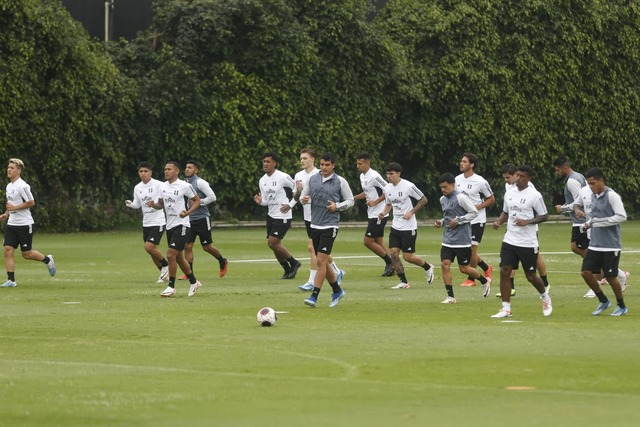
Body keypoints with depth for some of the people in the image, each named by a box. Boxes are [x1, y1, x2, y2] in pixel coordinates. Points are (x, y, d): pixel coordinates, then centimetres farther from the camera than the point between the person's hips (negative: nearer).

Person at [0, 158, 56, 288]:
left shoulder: (22, 186, -15)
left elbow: (31, 203, -17)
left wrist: (14, 208, -18)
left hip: (24, 224, -8)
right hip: (11, 223, 8)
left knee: (26, 254, 0)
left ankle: (47, 260, 27)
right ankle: (11, 280, -4)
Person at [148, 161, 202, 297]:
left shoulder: (184, 186, -11)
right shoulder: (163, 186, 9)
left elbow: (197, 200, -3)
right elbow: (161, 204, 20)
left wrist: (188, 212, -19)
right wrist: (153, 205, -3)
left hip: (181, 225, -8)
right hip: (170, 225, 8)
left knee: (170, 254, -15)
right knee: (179, 258, 14)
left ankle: (171, 286, -7)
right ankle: (194, 282, 30)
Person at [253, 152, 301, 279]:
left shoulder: (283, 177, -13)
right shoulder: (263, 180, 7)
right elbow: (266, 200, 13)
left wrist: (290, 204, -11)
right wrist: (260, 201, -9)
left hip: (283, 216, -8)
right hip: (271, 215, 8)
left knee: (273, 242, -15)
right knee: (271, 244, 8)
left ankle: (293, 262, 5)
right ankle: (288, 271, 21)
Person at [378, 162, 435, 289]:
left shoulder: (408, 186, -15)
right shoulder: (387, 188, 4)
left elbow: (423, 200, -6)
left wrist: (411, 212, -15)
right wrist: (383, 213, 0)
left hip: (408, 227, -6)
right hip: (395, 226, 6)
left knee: (407, 256, -4)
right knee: (394, 253, -5)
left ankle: (428, 267, 24)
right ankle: (403, 282, 5)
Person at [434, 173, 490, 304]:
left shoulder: (461, 198, -12)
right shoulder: (443, 200, 11)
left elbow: (474, 212, -12)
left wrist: (458, 220, -17)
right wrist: (441, 222, 4)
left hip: (462, 240, -6)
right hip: (448, 239, 6)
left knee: (464, 268, 2)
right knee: (445, 264, -7)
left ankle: (485, 281, 30)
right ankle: (450, 296, 0)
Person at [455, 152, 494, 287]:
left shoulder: (480, 182, -12)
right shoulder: (458, 179, 5)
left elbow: (491, 199, -4)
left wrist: (478, 207, -17)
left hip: (476, 220, -6)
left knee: (472, 249, -7)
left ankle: (471, 279, 6)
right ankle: (486, 268, 30)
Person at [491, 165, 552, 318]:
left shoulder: (535, 196, -9)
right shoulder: (509, 194, 8)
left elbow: (544, 216, -6)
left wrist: (527, 222, -20)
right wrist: (499, 221, 0)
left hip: (528, 243, -5)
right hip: (509, 241, 5)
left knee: (530, 276, 5)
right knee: (504, 271, -7)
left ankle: (545, 297, 35)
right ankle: (506, 308, -2)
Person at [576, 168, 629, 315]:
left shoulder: (611, 196, -14)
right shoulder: (594, 196, 10)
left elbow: (622, 216, -20)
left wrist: (600, 221, -22)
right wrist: (587, 224, 4)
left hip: (611, 246, -7)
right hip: (595, 245, 7)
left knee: (610, 276, 0)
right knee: (586, 272, -1)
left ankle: (622, 307, 19)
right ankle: (603, 301, 17)